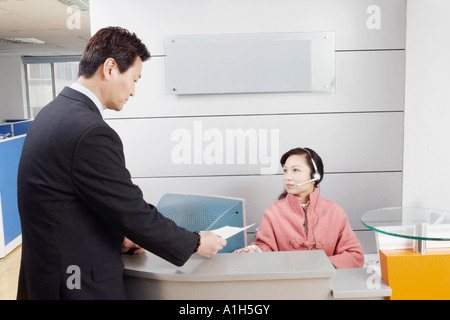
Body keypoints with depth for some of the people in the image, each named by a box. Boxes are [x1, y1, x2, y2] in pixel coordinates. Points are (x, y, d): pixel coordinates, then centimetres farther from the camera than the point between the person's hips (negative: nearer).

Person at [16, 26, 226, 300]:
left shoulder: (53, 113, 3)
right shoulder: (92, 134, -26)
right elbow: (135, 213, -20)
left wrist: (116, 237, 11)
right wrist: (196, 243, -7)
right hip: (80, 286, -9)